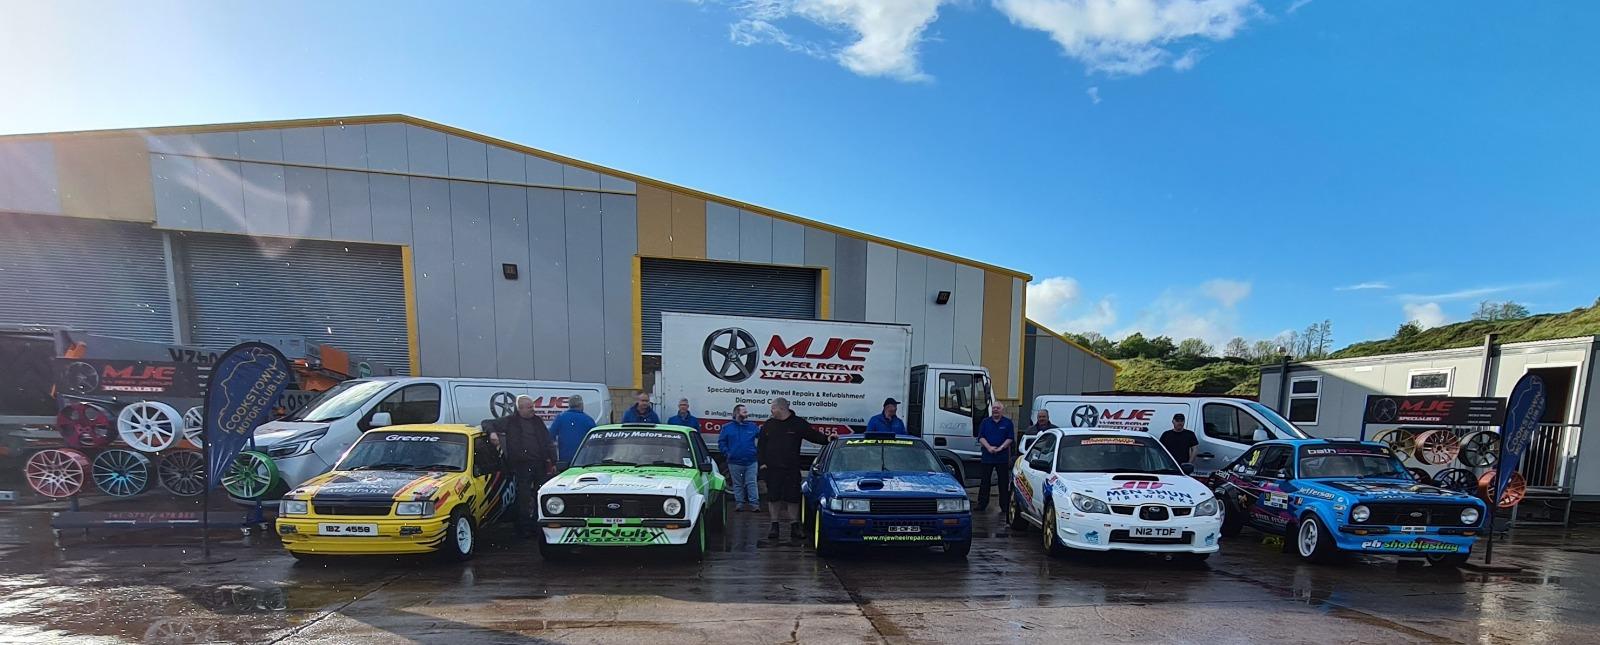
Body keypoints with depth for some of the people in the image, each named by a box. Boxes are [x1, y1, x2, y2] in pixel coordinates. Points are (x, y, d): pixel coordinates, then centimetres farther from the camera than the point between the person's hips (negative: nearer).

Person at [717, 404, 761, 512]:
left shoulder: (752, 426, 6)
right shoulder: (727, 427, 3)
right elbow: (721, 442, 5)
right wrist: (727, 453, -5)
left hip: (751, 462, 0)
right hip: (735, 462, 0)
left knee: (752, 483, -2)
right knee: (737, 484, 10)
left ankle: (754, 504, 1)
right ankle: (739, 503, 19)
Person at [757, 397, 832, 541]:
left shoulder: (798, 423, 2)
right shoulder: (768, 425, 8)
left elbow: (813, 435, 1)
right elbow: (761, 445, 11)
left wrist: (826, 438, -16)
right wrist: (761, 462, 1)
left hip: (792, 469, -2)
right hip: (772, 468, 2)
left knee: (792, 498, 3)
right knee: (773, 497, 4)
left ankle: (794, 526, 14)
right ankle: (774, 526, 16)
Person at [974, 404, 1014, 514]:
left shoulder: (1007, 423, 5)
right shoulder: (985, 422, 9)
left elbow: (1010, 439, -2)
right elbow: (981, 437, 2)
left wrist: (1000, 448, -14)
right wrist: (989, 447, -13)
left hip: (1002, 458, -1)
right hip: (987, 457, 1)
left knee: (1004, 483, 3)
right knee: (984, 482, 4)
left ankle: (1005, 507, 9)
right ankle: (981, 505, 12)